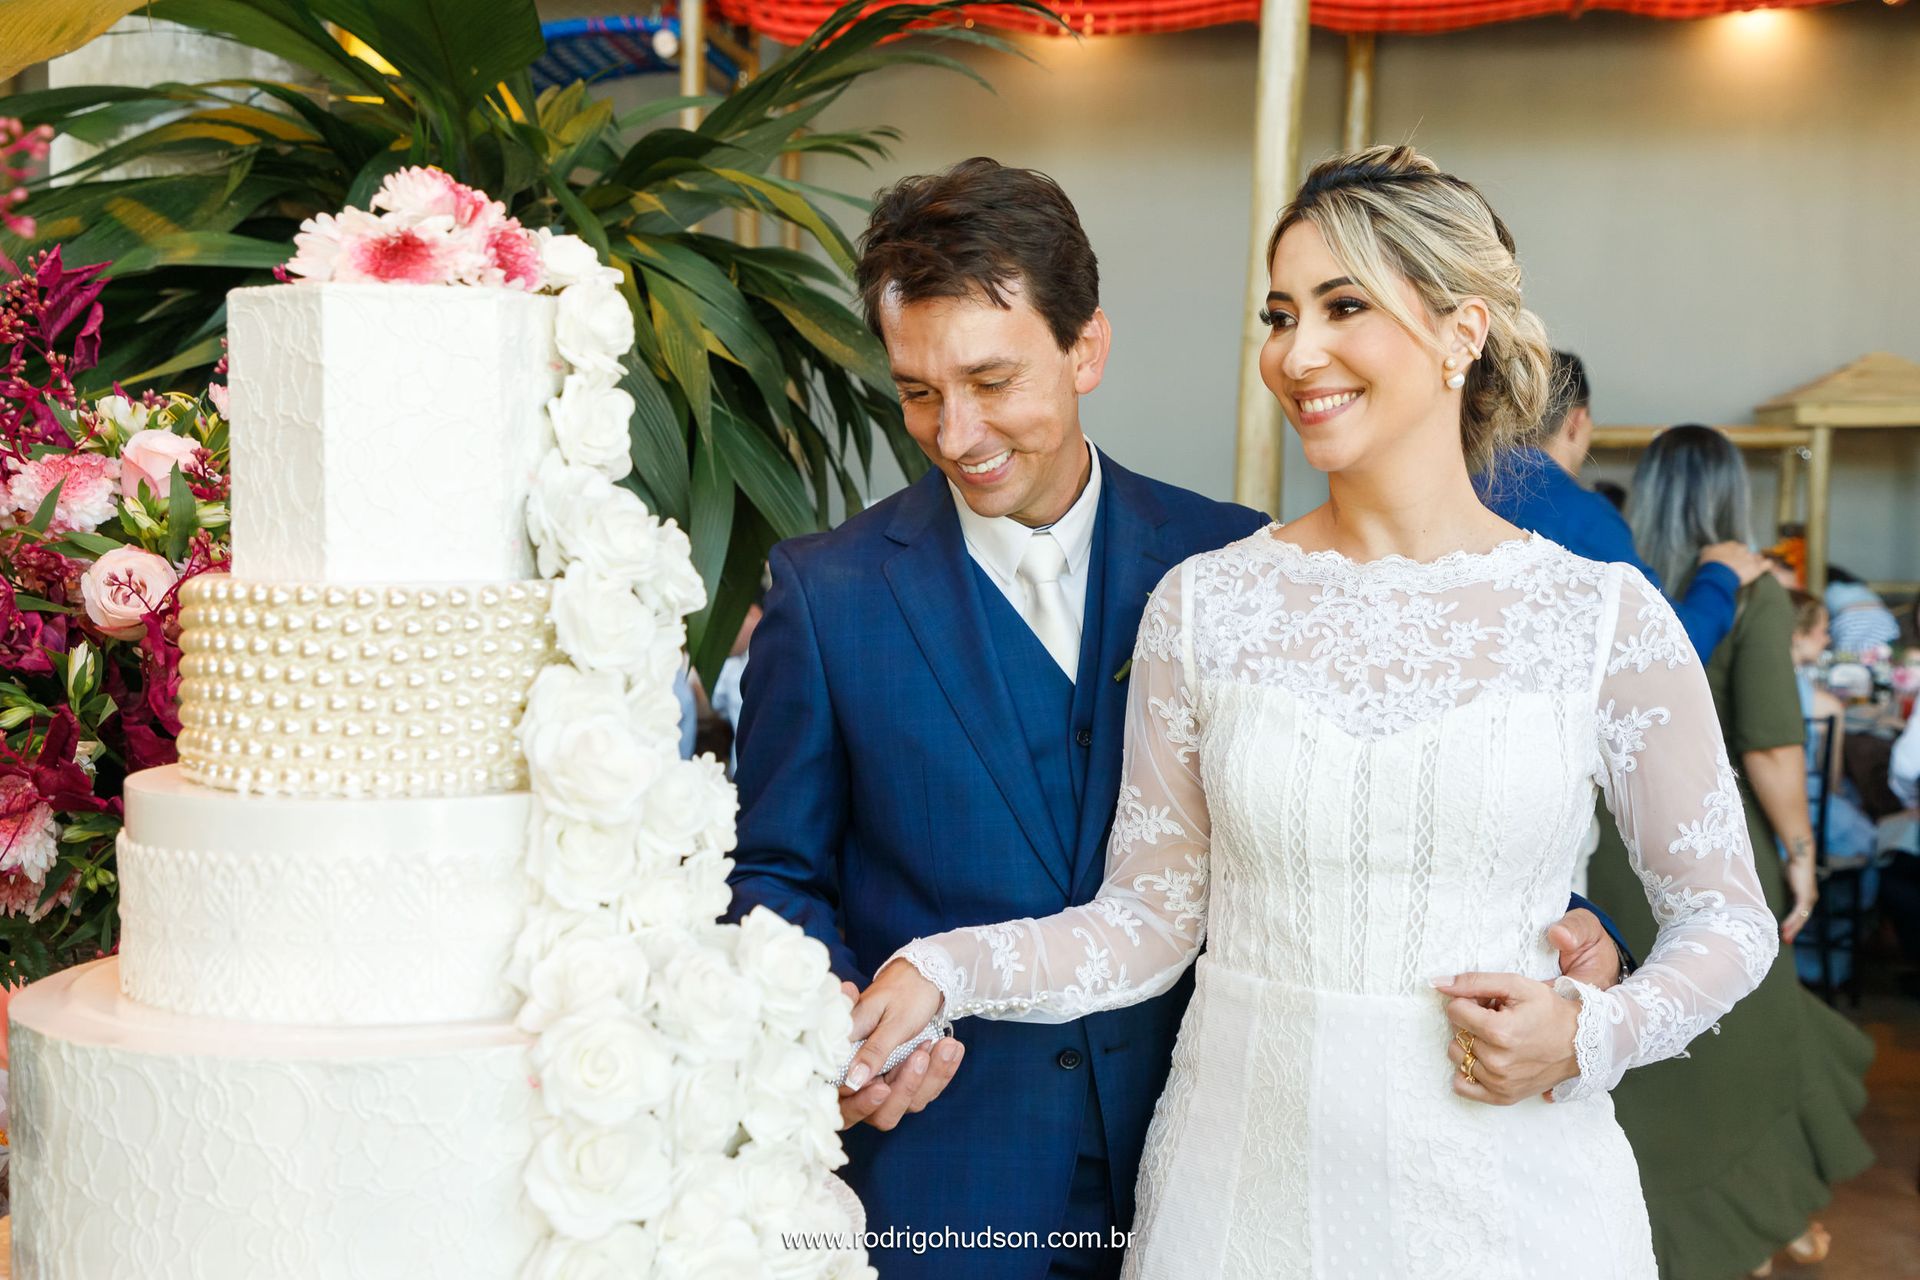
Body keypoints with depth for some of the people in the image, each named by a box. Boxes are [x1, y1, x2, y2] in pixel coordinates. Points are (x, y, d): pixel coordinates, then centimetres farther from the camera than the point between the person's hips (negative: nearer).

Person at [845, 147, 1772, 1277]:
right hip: (1243, 1182, 1)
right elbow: (1150, 919, 0)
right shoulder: (1203, 605, -2)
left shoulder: (1603, 615, -4)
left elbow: (1726, 914, 5)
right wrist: (943, 971, -14)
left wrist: (1592, 1034, -11)